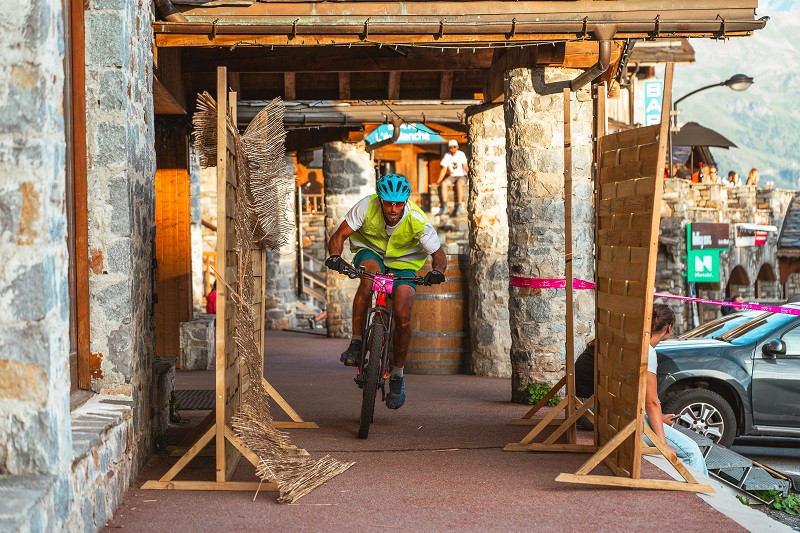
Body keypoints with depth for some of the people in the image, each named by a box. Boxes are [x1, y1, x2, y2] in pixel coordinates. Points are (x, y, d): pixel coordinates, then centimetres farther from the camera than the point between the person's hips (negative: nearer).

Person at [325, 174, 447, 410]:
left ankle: (397, 376, 2)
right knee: (369, 277, -37)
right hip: (370, 251, 0)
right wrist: (335, 256, -43)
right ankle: (356, 344, -27)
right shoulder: (367, 206, -27)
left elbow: (439, 254, -19)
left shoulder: (417, 221, -27)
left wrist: (437, 271, -42)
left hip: (403, 262, 0)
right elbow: (339, 236, -21)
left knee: (403, 316, -20)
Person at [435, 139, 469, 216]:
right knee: (443, 183, -26)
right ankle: (444, 206, -25)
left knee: (459, 183, -37)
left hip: (462, 176, -4)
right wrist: (438, 181, -4)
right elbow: (444, 169, 4)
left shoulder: (461, 154, -5)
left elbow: (465, 166, -11)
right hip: (452, 176, 4)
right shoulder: (447, 156, 4)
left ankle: (459, 207, -37)